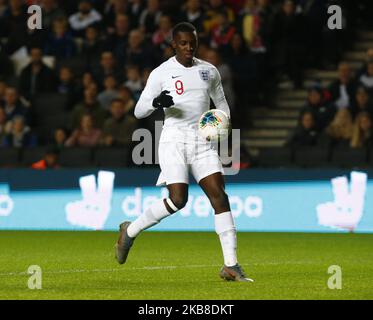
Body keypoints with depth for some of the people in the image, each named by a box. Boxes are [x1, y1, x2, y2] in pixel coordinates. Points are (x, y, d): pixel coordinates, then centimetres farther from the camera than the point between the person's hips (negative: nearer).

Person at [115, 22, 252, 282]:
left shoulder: (209, 71, 11)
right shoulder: (161, 73, -1)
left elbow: (221, 103, 24)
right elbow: (139, 111, -1)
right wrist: (156, 102, -23)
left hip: (203, 141, 4)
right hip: (174, 140, -4)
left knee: (219, 195, -9)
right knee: (178, 199, -16)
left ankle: (231, 266, -9)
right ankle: (131, 231, 9)